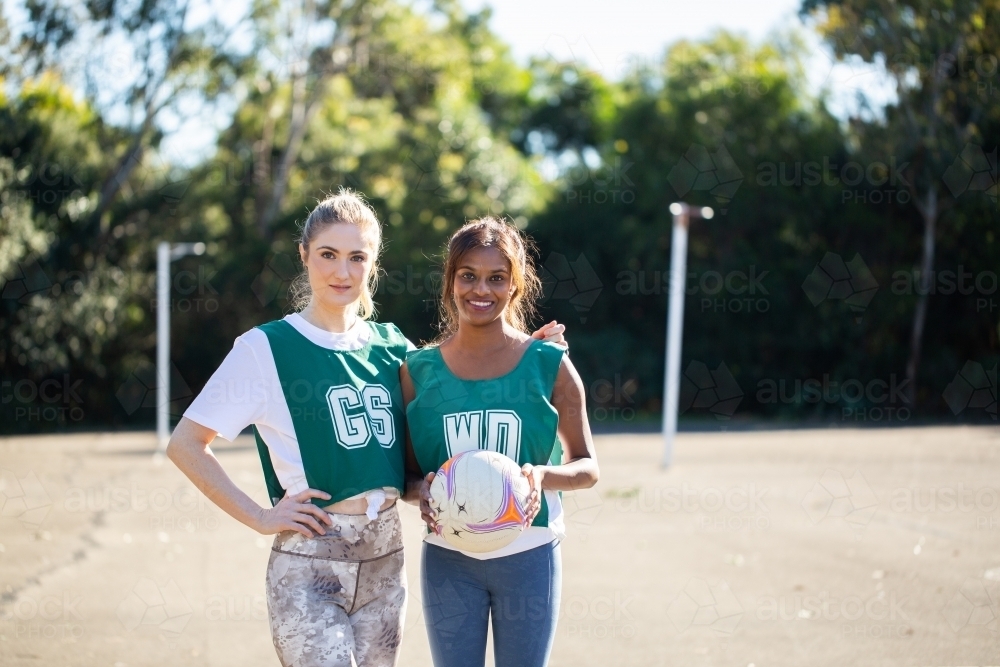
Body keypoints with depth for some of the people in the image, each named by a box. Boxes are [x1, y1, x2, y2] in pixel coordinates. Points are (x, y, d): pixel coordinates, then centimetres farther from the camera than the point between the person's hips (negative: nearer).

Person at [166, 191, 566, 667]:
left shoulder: (390, 345, 10)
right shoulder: (265, 348, -5)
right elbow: (185, 445, -5)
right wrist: (258, 517, -10)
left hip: (385, 561, 5)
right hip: (309, 565, -5)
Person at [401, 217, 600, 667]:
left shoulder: (549, 365, -3)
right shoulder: (419, 371, 0)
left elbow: (587, 467, 1)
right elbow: (406, 471, 6)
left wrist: (542, 475, -19)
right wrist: (422, 492, -17)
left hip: (529, 557, -1)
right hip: (448, 558, 1)